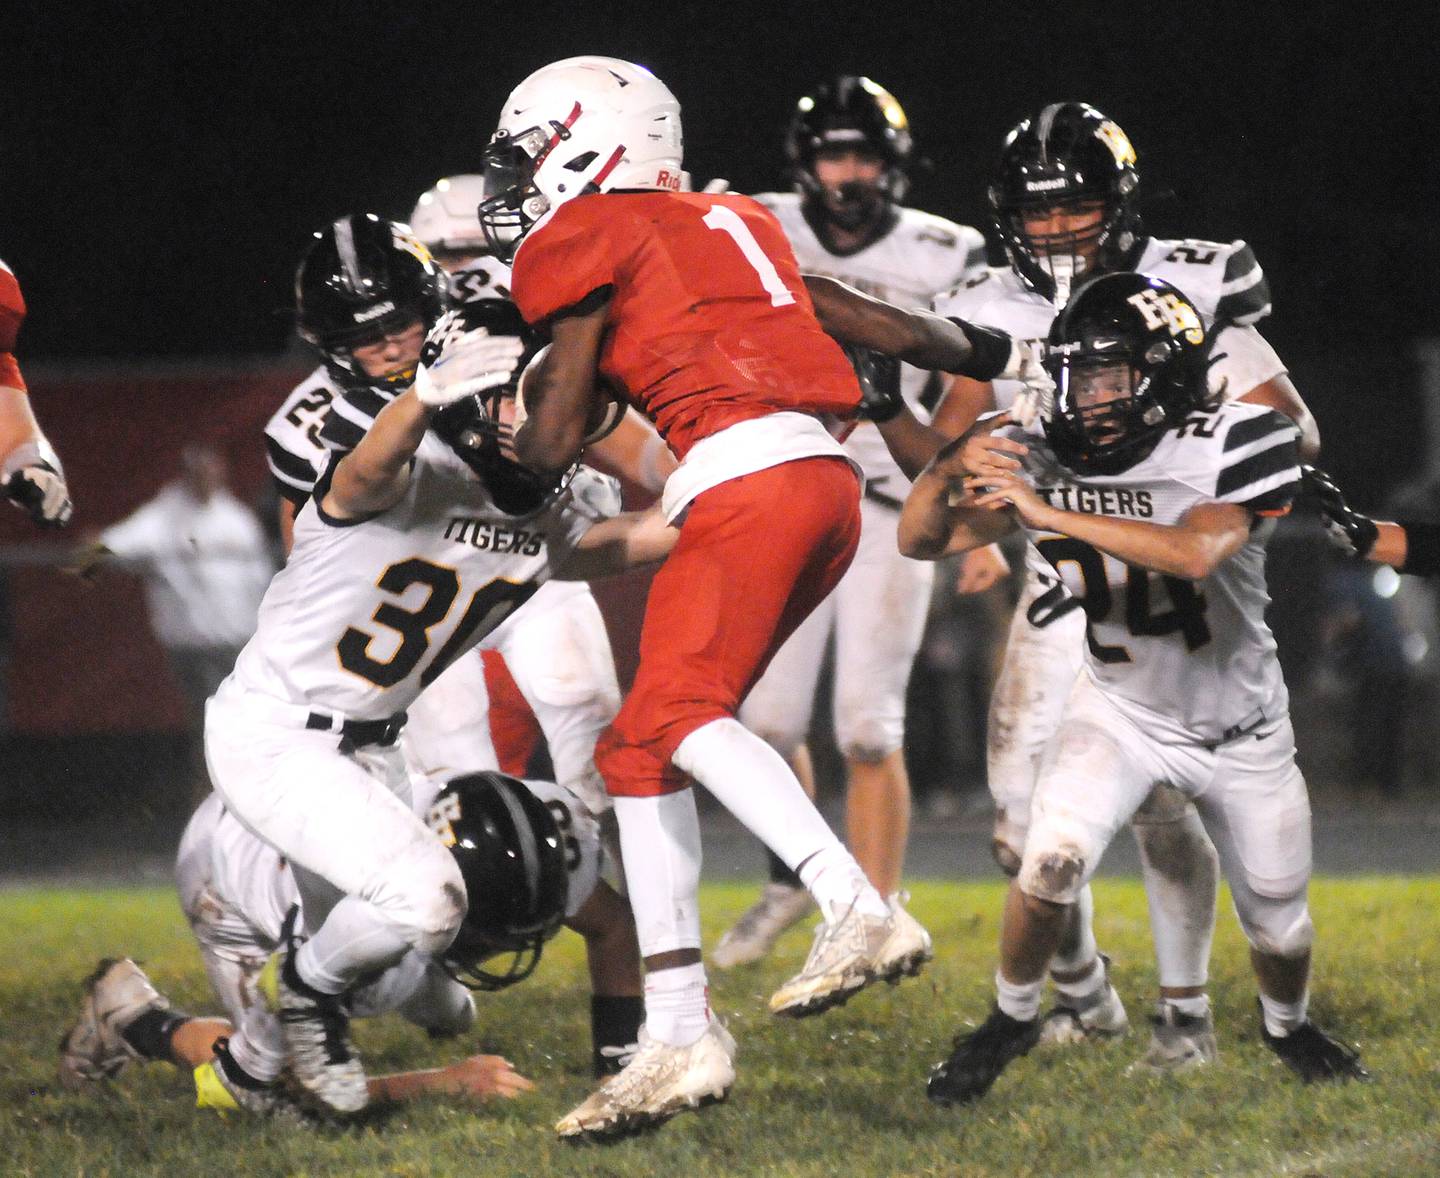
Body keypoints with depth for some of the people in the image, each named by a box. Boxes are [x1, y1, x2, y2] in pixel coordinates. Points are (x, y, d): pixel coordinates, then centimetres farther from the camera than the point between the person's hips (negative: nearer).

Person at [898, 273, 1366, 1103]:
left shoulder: (1236, 443, -26)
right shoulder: (1043, 460, -16)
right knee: (1053, 861, -24)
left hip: (1243, 730, -1)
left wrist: (1049, 514, -46)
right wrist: (952, 468, -35)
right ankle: (1013, 1018, 2)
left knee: (1279, 923, 12)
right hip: (1121, 714, 1)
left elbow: (1196, 552, -42)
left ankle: (1289, 1027, 46)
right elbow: (922, 540, -13)